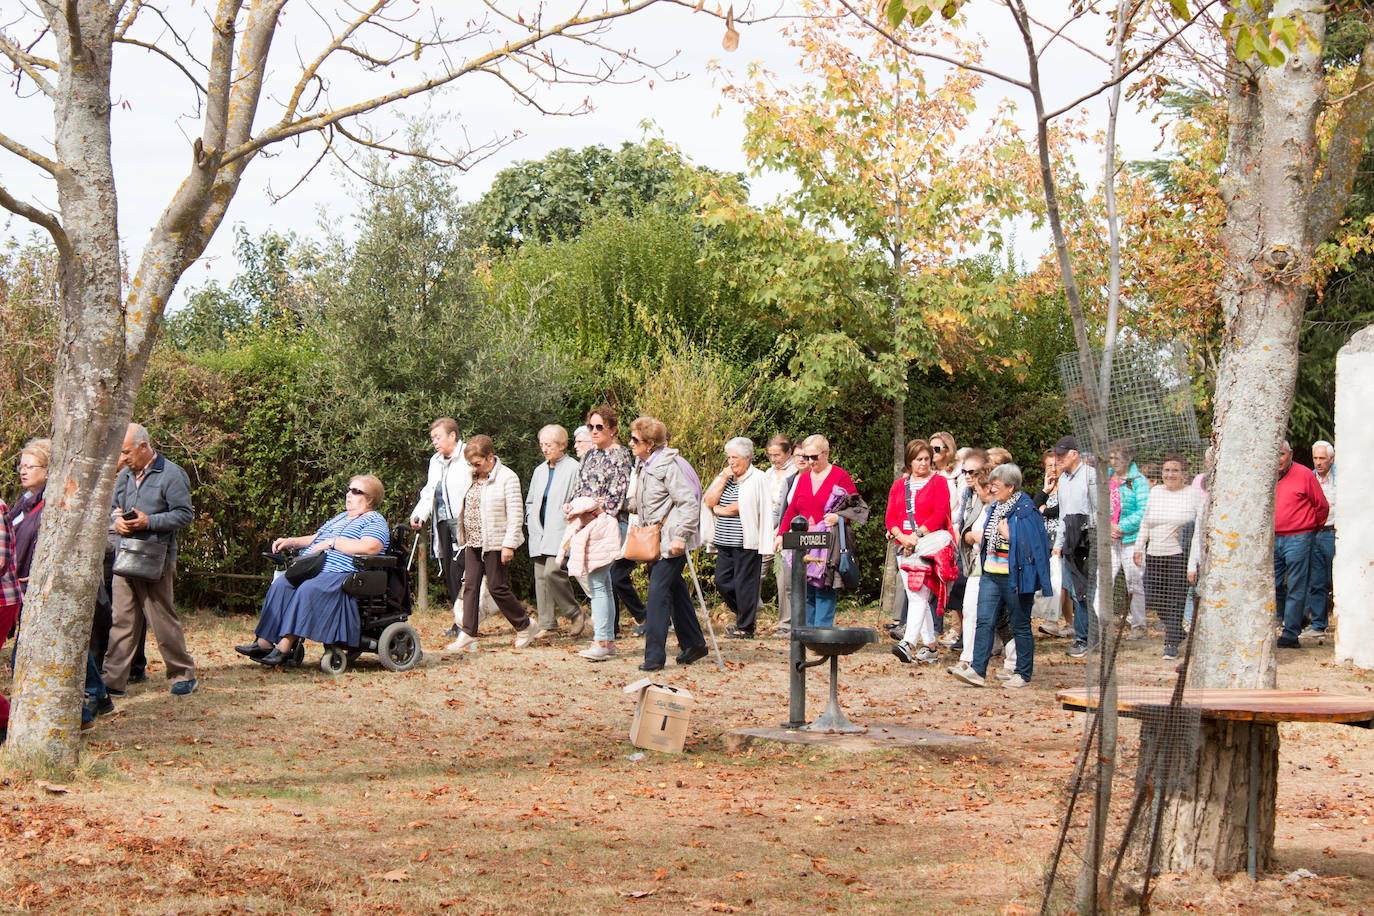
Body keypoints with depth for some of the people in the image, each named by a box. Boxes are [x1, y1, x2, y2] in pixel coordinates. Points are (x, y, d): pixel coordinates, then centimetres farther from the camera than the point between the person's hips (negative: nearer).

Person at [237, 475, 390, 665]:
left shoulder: (375, 521, 2)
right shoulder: (340, 517, 31)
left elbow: (371, 547, -18)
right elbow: (316, 539, 36)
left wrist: (332, 543, -12)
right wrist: (291, 542, 17)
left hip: (342, 575, -8)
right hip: (312, 570, 8)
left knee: (308, 590, -35)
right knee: (281, 584, -17)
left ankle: (284, 648, -38)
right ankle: (264, 643, -24)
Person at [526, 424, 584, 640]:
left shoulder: (574, 469, -4)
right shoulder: (539, 471, 19)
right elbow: (530, 501, 28)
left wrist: (571, 516, -14)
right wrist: (532, 522, 14)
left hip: (561, 532, -7)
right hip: (540, 533, 7)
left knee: (552, 571, -20)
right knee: (541, 576, 3)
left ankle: (575, 614, -4)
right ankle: (547, 624, 7)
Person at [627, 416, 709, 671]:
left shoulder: (669, 466, -16)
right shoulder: (645, 466, 12)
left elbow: (689, 503, -18)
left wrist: (680, 536, -22)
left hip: (671, 540, -9)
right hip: (655, 539, 9)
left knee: (658, 591, -13)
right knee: (674, 590, 15)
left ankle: (654, 655, -14)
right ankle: (693, 643, 27)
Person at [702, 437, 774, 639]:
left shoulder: (757, 478, -6)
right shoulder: (724, 476, 15)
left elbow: (742, 507, -15)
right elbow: (709, 501, 4)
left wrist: (720, 509, -1)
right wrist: (723, 479, -4)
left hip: (746, 542, -7)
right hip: (725, 542, 7)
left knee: (745, 583, -3)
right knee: (722, 581, 8)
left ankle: (746, 628, 7)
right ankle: (744, 616, 26)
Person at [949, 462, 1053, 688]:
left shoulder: (1025, 511, -11)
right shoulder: (995, 507, 13)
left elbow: (1029, 544, -15)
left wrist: (1007, 535, -17)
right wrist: (983, 538, 10)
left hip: (1015, 577, -7)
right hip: (991, 575, 7)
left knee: (1020, 627, 3)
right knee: (984, 621, -3)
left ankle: (1023, 673, 13)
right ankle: (977, 671, -7)